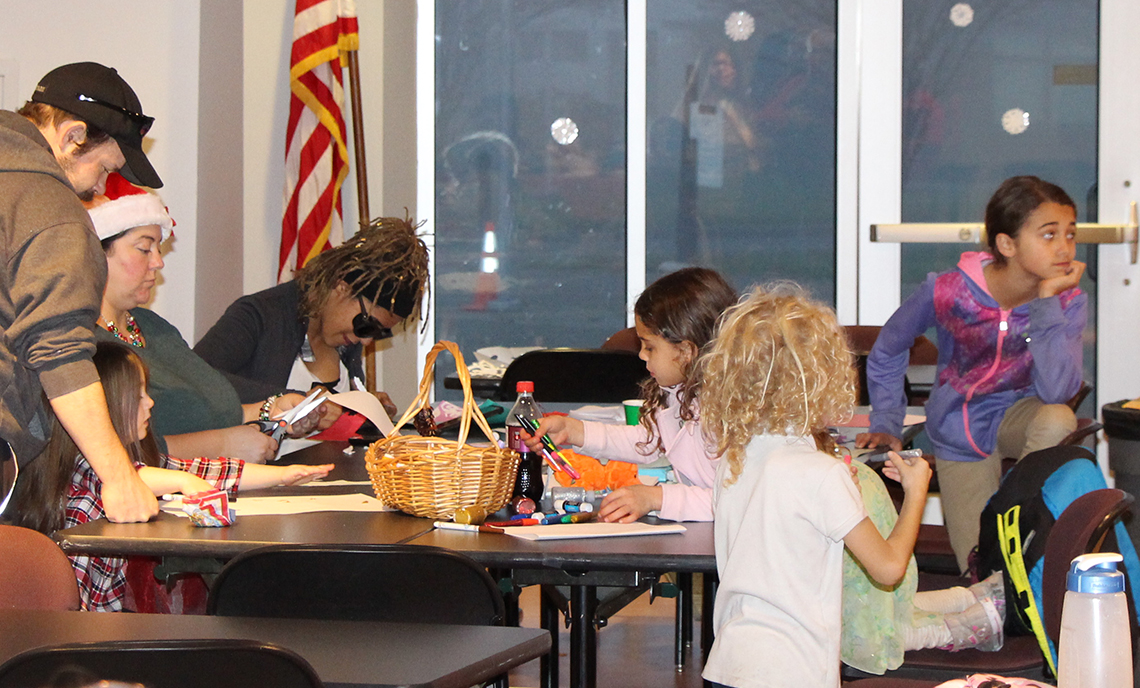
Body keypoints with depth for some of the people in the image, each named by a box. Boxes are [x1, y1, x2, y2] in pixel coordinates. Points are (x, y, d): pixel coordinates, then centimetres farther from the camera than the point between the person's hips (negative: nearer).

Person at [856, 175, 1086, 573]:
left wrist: (1046, 302, -36)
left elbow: (1055, 392, -35)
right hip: (960, 436, 0)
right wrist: (886, 424, -5)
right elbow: (886, 353, -1)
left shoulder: (1068, 304, -19)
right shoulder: (948, 292, -21)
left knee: (1057, 420, -36)